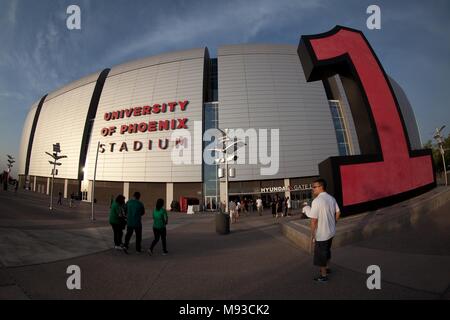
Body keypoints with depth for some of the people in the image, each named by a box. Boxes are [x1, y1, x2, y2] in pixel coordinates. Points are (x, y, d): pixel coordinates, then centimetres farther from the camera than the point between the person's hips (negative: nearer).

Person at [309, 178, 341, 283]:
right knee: (327, 250, 27)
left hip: (321, 234, -7)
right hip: (331, 231, 8)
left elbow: (314, 220, -23)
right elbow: (338, 213, 9)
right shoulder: (332, 198, 0)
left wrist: (312, 236, -14)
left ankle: (323, 276, 25)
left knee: (320, 254, 11)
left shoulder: (316, 201, -24)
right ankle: (327, 268, 46)